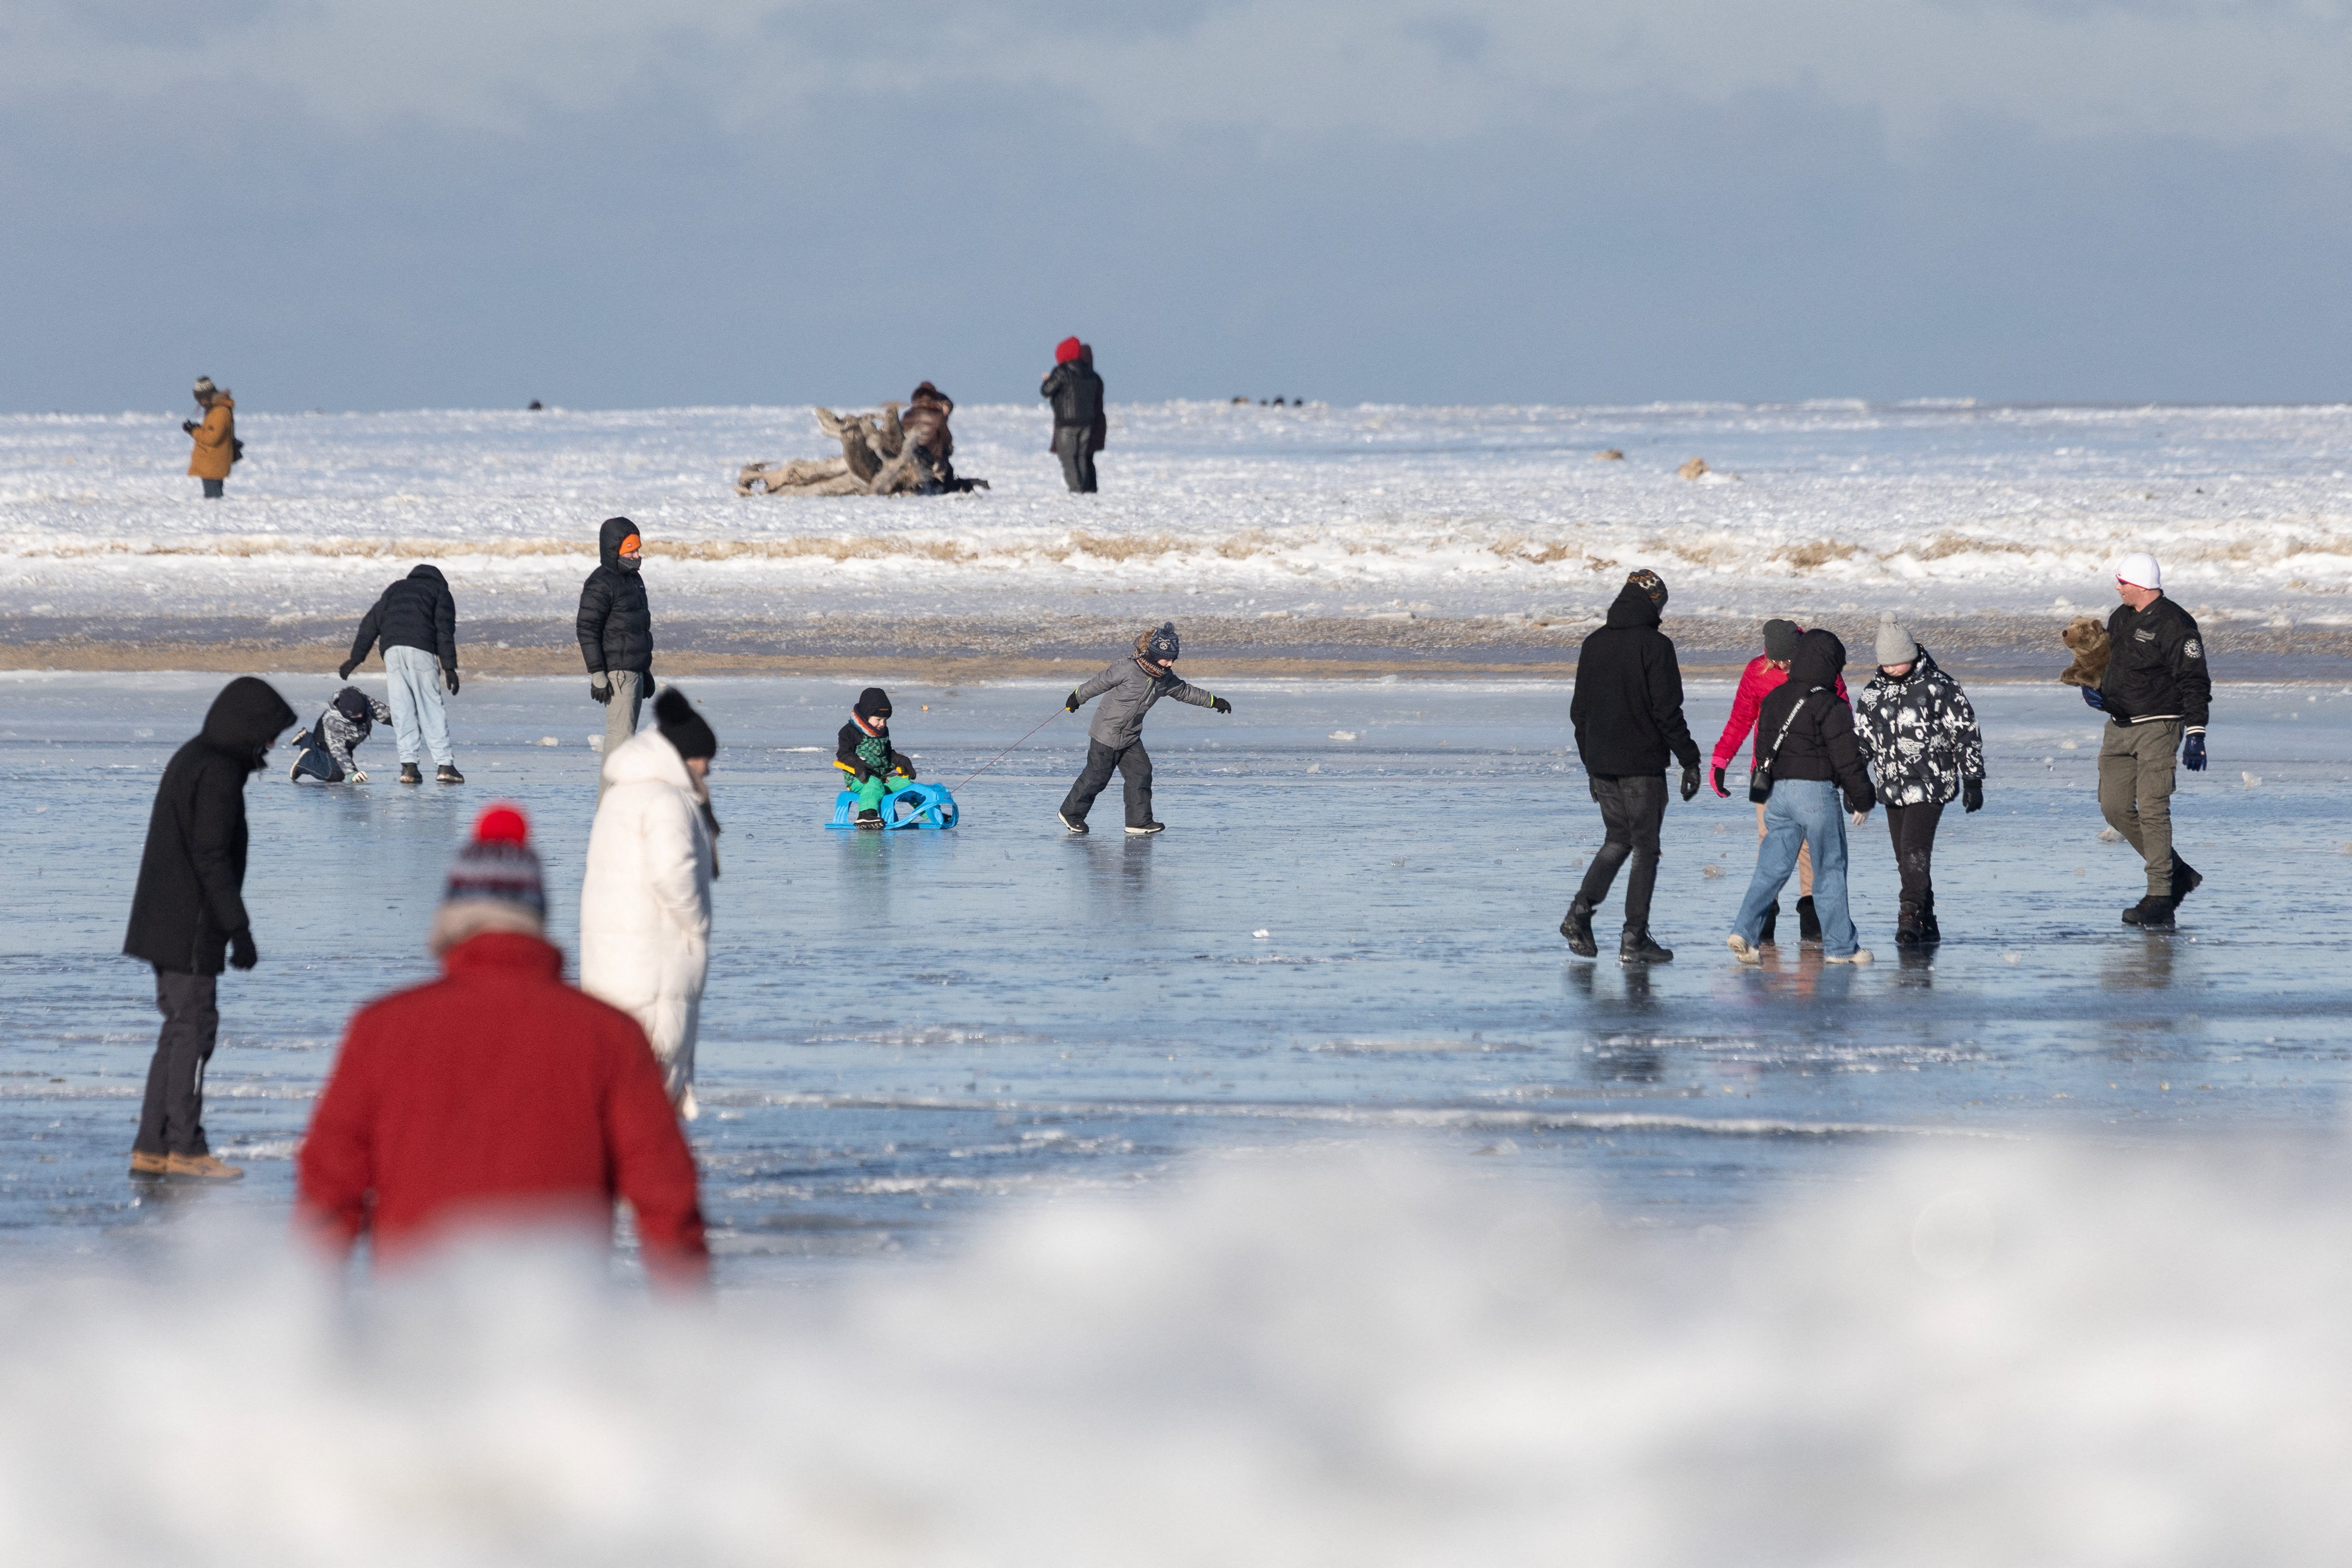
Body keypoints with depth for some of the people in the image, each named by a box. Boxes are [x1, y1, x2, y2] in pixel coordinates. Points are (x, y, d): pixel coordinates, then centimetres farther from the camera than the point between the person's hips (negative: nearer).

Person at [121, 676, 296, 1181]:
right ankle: (185, 1148, -1)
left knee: (180, 1029, 13)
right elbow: (211, 856, -21)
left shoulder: (189, 759, 14)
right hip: (192, 928, -10)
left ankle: (152, 1148, 13)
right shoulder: (218, 773, -17)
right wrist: (239, 928, -20)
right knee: (193, 1027, -4)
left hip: (165, 925, 10)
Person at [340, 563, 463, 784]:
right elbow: (445, 631, 4)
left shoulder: (395, 589, 30)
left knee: (402, 709, 4)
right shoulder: (440, 592, 18)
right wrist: (449, 667, -2)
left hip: (392, 650, 3)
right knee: (431, 709, -1)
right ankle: (444, 765, -7)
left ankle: (409, 766, -5)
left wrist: (356, 658, 20)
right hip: (421, 650, -3)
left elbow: (371, 624, 22)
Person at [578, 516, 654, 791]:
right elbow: (587, 629, -17)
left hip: (634, 671, 10)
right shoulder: (601, 584, -13)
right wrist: (597, 674, -22)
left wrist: (646, 672, 27)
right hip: (616, 672, -10)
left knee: (624, 734, 12)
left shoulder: (633, 579, 18)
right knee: (621, 733, -14)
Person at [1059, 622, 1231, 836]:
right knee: (1097, 777, 0)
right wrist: (1077, 698, -1)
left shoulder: (1166, 679, 0)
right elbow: (1100, 683, -11)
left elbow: (1185, 692, 16)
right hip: (1106, 733, -7)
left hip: (1131, 737, 7)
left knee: (1141, 773, -1)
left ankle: (1140, 822, 3)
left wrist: (1214, 702, 19)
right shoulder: (1128, 669, -22)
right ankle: (1071, 814, 16)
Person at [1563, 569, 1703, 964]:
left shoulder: (1594, 645, 8)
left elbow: (1579, 711, 13)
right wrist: (1689, 761, -9)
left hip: (1602, 764, 6)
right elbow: (1667, 711, -15)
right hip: (1642, 766, -6)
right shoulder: (1654, 646, -12)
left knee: (1617, 840, 19)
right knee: (1645, 848, 2)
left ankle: (1580, 912, 2)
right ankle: (1634, 939, 0)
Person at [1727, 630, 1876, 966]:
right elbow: (1846, 758, -10)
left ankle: (1746, 931, -11)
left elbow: (1763, 751, 17)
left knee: (1772, 869, 5)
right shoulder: (1830, 706, -11)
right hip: (1816, 792, -6)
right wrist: (1862, 799, 2)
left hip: (1778, 789, 6)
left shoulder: (1774, 700, 10)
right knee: (1830, 870, 4)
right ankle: (1840, 945, 9)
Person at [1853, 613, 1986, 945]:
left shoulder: (1939, 687, -6)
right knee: (1906, 858, 6)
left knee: (1915, 851, -18)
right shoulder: (1874, 693, 8)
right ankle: (1927, 927, 14)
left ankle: (1912, 918, -19)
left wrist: (1973, 782, -4)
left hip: (1930, 787, -5)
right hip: (1892, 789, 5)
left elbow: (1966, 734, -2)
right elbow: (1860, 740, 17)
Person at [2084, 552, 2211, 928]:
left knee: (2153, 809, -13)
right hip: (2119, 726, 9)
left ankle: (2160, 901, -11)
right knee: (2115, 808, 5)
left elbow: (2195, 683, -14)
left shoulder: (2174, 625, -12)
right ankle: (2177, 873, 19)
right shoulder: (2120, 619, 13)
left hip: (2157, 727, -9)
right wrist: (2094, 690, 5)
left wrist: (2196, 735, -20)